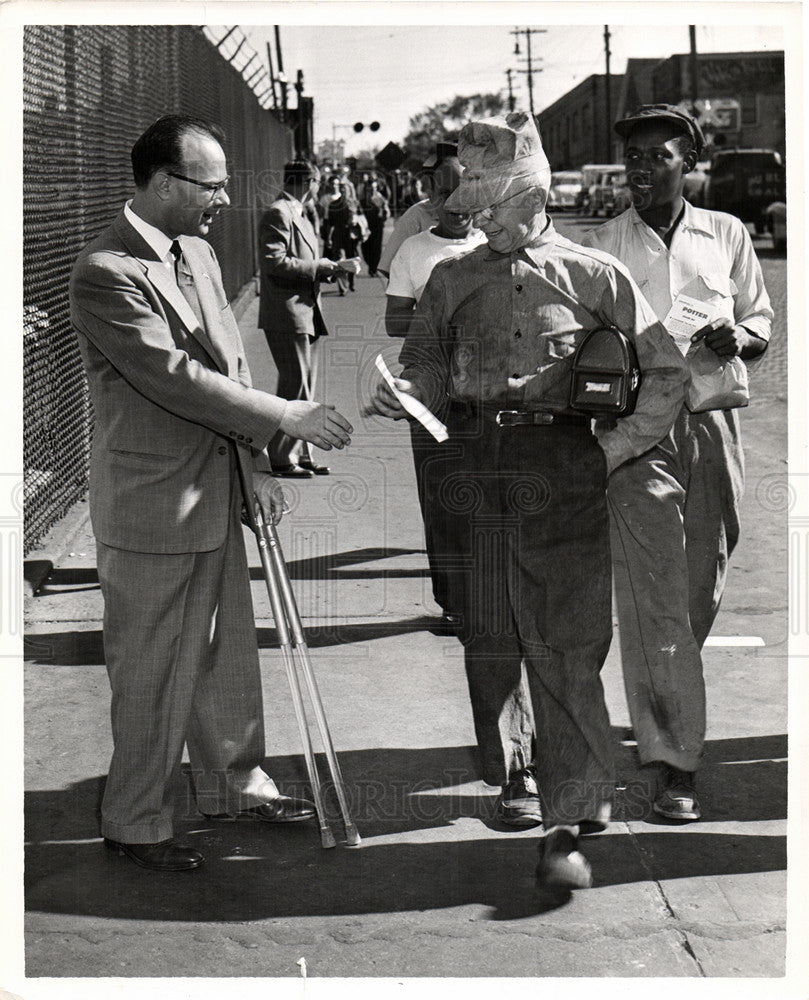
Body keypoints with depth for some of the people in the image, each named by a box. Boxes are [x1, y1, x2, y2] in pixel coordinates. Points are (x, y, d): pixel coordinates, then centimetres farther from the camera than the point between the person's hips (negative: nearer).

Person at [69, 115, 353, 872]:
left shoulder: (199, 254, 9)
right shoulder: (105, 273, -20)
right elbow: (176, 378, -25)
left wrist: (253, 465, 11)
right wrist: (288, 418, -22)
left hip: (215, 492, 8)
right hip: (150, 505, -8)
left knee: (227, 652, 19)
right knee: (151, 672, 3)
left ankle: (234, 784, 35)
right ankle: (134, 823, 18)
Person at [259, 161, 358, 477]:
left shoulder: (298, 215, 21)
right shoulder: (277, 214, -11)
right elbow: (274, 262, -21)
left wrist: (326, 268, 7)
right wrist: (317, 267, -16)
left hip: (307, 312, 10)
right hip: (287, 314, -10)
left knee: (305, 387, 12)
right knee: (294, 385, -10)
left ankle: (300, 454, 17)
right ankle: (280, 458, -5)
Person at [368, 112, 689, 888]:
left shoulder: (593, 276, 4)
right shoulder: (452, 281, 13)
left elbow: (667, 371, 7)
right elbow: (429, 368, 16)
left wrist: (618, 446, -2)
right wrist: (400, 396, -6)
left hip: (564, 470, -3)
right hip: (476, 468, 3)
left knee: (564, 648, -6)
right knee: (488, 641, 4)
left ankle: (568, 822, -2)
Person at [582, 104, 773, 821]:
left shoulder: (726, 235, 10)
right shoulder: (601, 247, 6)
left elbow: (762, 322, 16)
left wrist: (738, 338, -6)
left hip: (713, 424, 3)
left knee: (703, 586, 11)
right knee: (654, 595, -8)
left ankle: (666, 703, 38)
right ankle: (674, 762, -6)